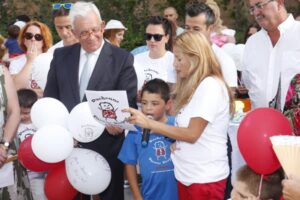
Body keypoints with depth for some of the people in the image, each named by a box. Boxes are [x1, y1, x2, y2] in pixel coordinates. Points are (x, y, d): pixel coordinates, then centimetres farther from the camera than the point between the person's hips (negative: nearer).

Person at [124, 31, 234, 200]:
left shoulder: (210, 85, -15)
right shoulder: (193, 86, 12)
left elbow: (192, 133, -19)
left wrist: (149, 123, -16)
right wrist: (175, 143, -6)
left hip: (206, 178, -8)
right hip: (186, 174, 8)